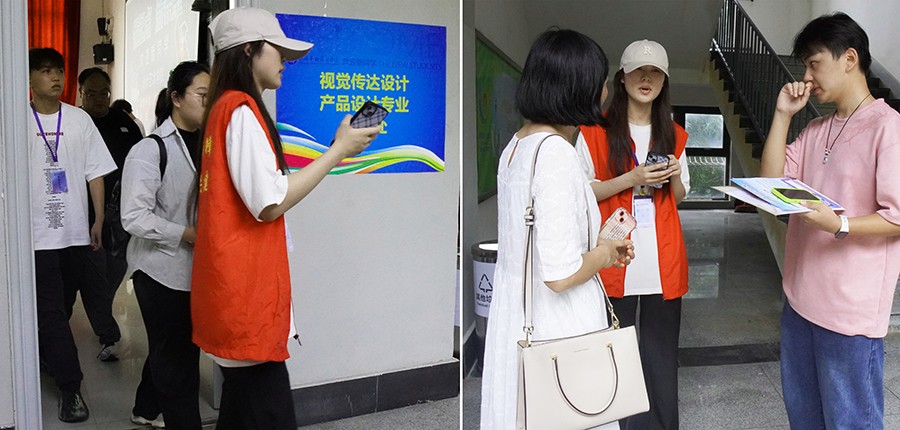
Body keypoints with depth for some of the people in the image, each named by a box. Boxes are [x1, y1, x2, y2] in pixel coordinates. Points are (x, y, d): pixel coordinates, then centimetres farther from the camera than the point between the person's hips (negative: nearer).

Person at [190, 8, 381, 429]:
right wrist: (339, 149, -12)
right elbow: (270, 202, -18)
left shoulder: (226, 108, 17)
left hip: (238, 288, 10)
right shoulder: (242, 110, -12)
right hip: (246, 289, -10)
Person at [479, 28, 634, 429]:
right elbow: (560, 274, -25)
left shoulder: (516, 145, 5)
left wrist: (600, 245, 14)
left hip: (516, 317, 9)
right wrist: (605, 254, -6)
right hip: (558, 329, -9)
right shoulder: (556, 153, -22)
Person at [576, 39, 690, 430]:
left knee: (661, 350, 7)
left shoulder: (674, 136, 12)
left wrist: (673, 176, -3)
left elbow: (680, 196, 19)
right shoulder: (595, 131, -1)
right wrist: (632, 179, -15)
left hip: (663, 258, 3)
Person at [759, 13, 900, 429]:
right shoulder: (816, 130, 13)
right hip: (802, 297, 8)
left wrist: (839, 225, -29)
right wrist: (782, 115, 2)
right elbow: (771, 182, 6)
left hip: (851, 308, -8)